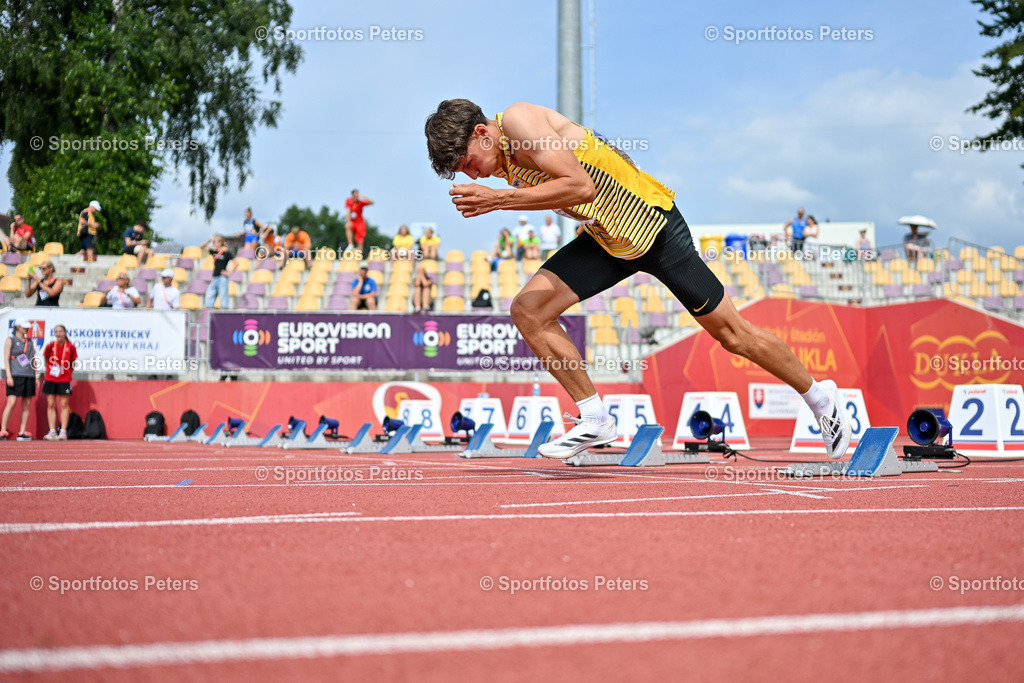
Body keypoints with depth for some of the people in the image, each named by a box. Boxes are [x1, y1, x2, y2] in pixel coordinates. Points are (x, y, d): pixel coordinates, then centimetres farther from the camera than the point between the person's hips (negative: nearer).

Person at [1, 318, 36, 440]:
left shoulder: (30, 342, 17)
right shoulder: (10, 340, 2)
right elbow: (6, 359, -3)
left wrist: (36, 376, 13)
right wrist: (9, 376, -13)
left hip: (29, 375, 5)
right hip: (16, 375, -5)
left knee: (27, 404, 1)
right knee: (11, 403, -13)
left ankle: (22, 433, 3)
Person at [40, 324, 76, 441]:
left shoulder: (71, 347, -3)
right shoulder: (50, 346, -1)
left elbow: (73, 364, 9)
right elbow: (45, 360, 12)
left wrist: (68, 373, 5)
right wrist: (47, 371, 9)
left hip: (64, 380, -1)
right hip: (50, 379, 1)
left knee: (64, 405, -1)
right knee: (51, 405, 1)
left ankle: (63, 431, 2)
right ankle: (52, 431, 4)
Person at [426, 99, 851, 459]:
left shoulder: (517, 120, -21)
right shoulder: (505, 159, 4)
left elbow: (580, 186, -31)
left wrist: (499, 200, -31)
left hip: (650, 224, -8)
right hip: (604, 239, 8)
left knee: (732, 335, 2)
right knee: (527, 312, -7)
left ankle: (820, 396, 24)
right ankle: (595, 420, 2)